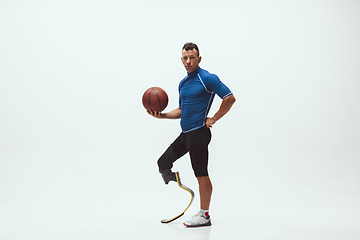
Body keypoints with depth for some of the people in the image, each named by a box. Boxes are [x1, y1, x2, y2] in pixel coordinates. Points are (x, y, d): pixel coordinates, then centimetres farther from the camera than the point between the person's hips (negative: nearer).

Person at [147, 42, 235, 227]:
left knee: (201, 175, -1)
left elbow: (230, 98, -14)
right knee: (163, 163, 10)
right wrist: (162, 115, 7)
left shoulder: (207, 78, -10)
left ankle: (204, 216, 10)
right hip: (185, 133, 9)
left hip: (198, 133, -9)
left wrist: (214, 119, -13)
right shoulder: (182, 83, 15)